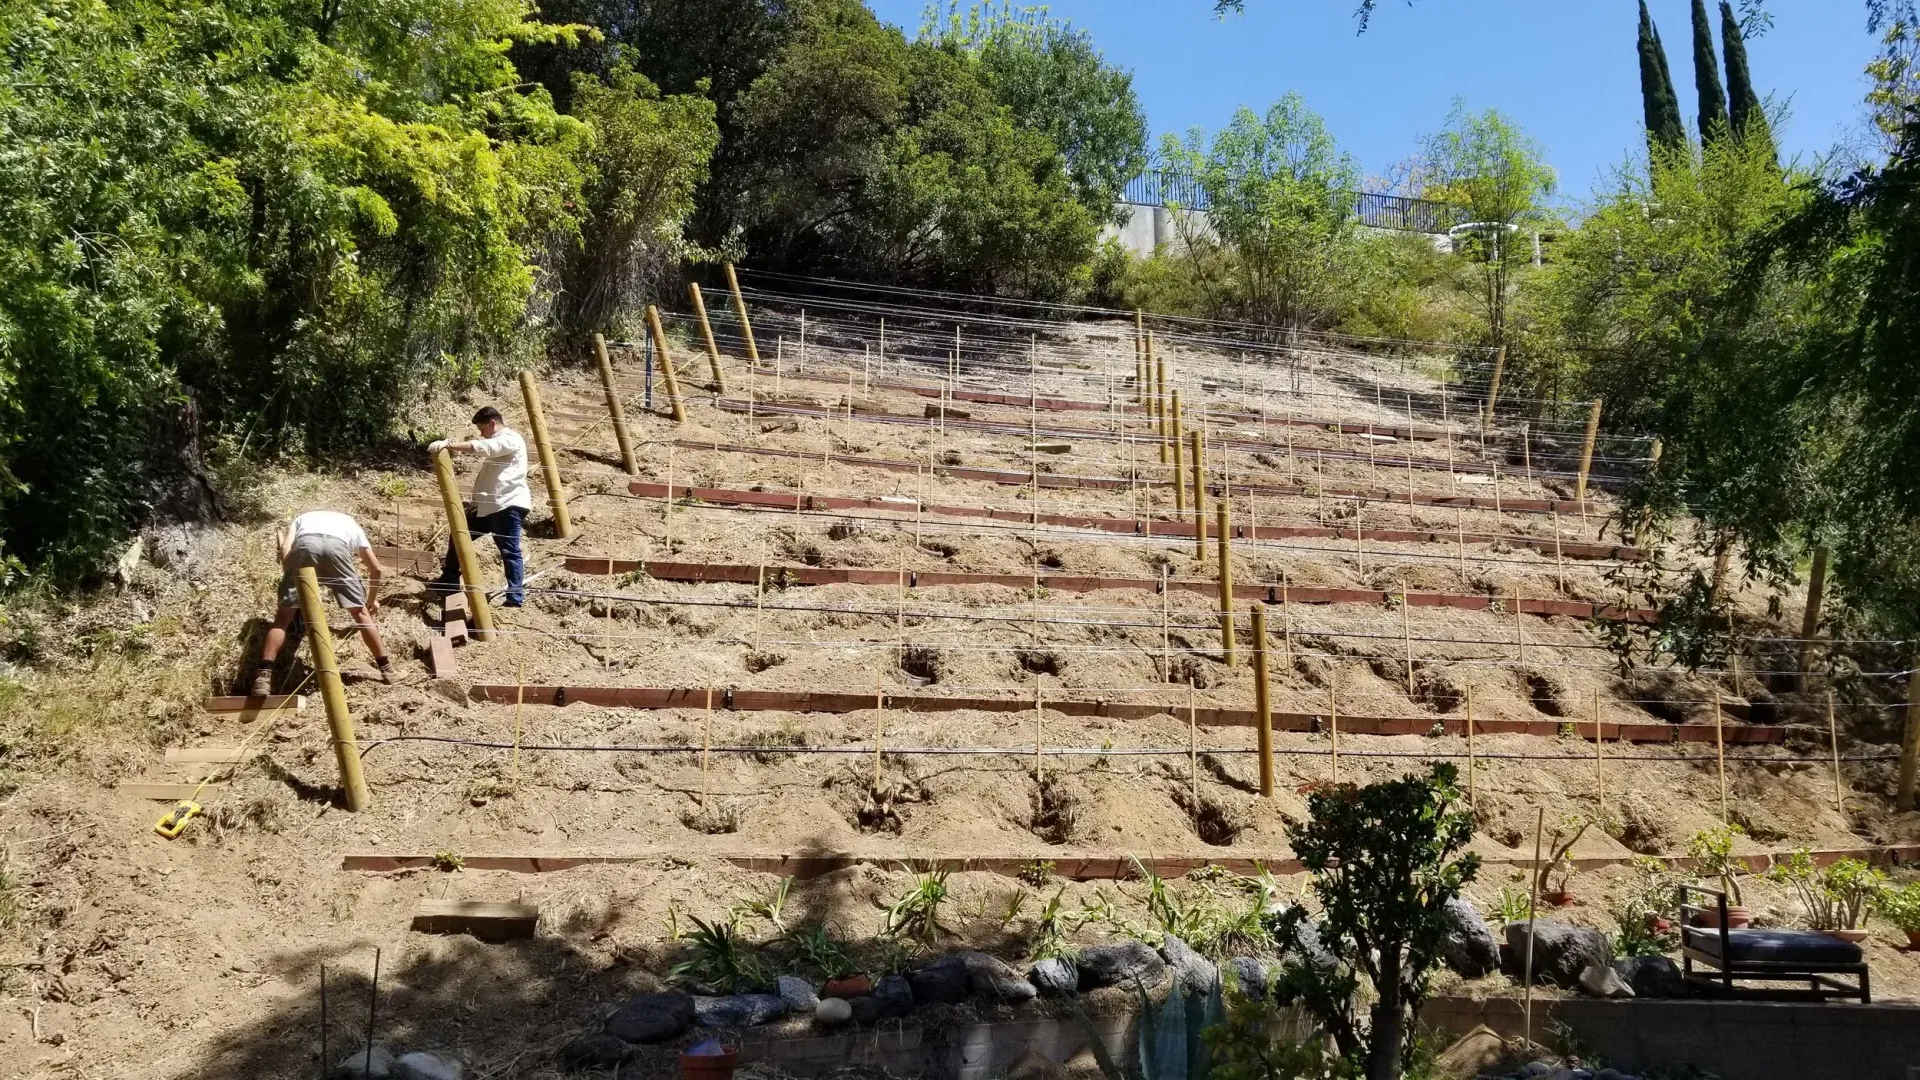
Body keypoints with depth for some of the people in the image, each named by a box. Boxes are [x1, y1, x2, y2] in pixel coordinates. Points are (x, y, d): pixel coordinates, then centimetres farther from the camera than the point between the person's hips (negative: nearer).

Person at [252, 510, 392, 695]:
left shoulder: (302, 518, 42)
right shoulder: (351, 523, 42)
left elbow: (286, 552, 18)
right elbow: (377, 569, 39)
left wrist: (290, 581, 28)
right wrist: (371, 599, 53)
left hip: (306, 543, 0)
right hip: (337, 546, 0)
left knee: (284, 615, 9)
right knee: (360, 612, 15)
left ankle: (264, 676, -4)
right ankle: (386, 669, 17)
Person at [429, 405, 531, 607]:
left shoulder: (511, 439, -6)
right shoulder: (496, 442, 28)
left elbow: (481, 447, -24)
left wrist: (448, 445, -31)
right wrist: (476, 502, 19)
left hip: (508, 505, -10)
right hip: (489, 505, 10)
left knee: (509, 552, -11)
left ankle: (516, 597, -11)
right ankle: (449, 581, 26)